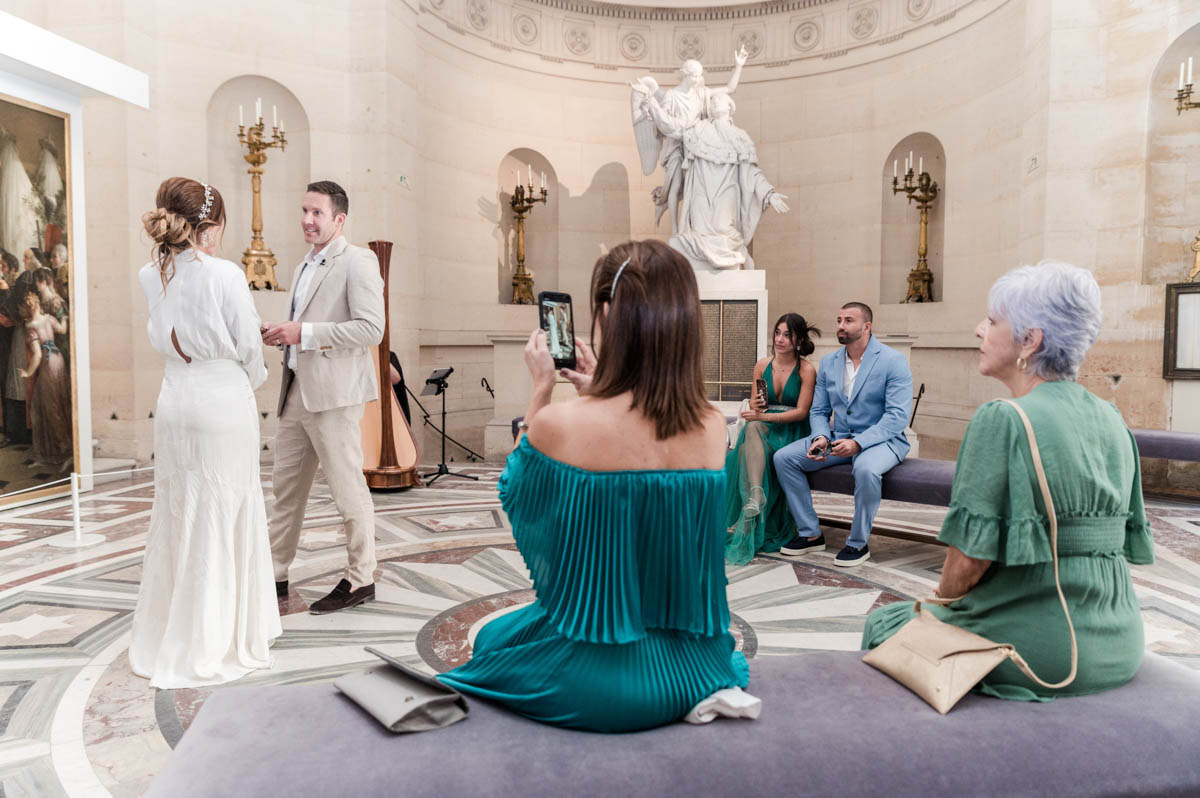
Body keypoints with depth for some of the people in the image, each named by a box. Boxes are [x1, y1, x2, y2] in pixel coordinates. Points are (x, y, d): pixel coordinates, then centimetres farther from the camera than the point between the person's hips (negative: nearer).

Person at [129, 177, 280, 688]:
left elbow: (162, 338, 14)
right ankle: (208, 645, 18)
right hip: (223, 402, -6)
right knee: (219, 517, 5)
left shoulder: (150, 275, 3)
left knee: (175, 512, 17)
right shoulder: (225, 275, -15)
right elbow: (248, 347, -9)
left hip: (174, 402, 6)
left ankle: (162, 637, 32)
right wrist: (254, 379, 12)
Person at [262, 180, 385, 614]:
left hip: (334, 395, -9)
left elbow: (371, 330, -18)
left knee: (348, 489, 1)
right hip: (296, 392, 9)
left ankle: (360, 580, 14)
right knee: (285, 488, 14)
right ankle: (276, 574, 27)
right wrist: (280, 334, 8)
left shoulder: (358, 262, -8)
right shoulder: (305, 267, 20)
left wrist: (304, 332, -19)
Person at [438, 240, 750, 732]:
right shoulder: (713, 427, -12)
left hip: (595, 682, -7)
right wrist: (596, 393, 12)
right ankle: (708, 692, 19)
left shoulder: (558, 424, -24)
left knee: (490, 635, 27)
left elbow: (514, 493, -1)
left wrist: (541, 389, 0)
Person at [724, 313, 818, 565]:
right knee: (751, 427, -33)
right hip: (764, 427, 4)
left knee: (749, 451, -30)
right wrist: (755, 406, -11)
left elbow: (801, 411, -10)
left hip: (792, 431, -4)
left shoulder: (806, 370, -4)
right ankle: (756, 497, -45)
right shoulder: (762, 365, 9)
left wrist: (765, 415, -20)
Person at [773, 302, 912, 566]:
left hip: (881, 439, -6)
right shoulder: (828, 362, 10)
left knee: (866, 468, -39)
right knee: (783, 457, -10)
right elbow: (818, 411, 11)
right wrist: (821, 438, -12)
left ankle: (858, 544, -17)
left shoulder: (893, 361, -8)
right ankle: (810, 534, -1)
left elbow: (897, 416, -17)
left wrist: (858, 443, -28)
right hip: (838, 438, 6)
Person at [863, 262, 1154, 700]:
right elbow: (1126, 543, 10)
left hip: (1037, 652, -8)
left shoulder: (1002, 421, -19)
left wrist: (942, 597, 2)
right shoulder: (1112, 421, 4)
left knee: (884, 623, 17)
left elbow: (969, 559, -20)